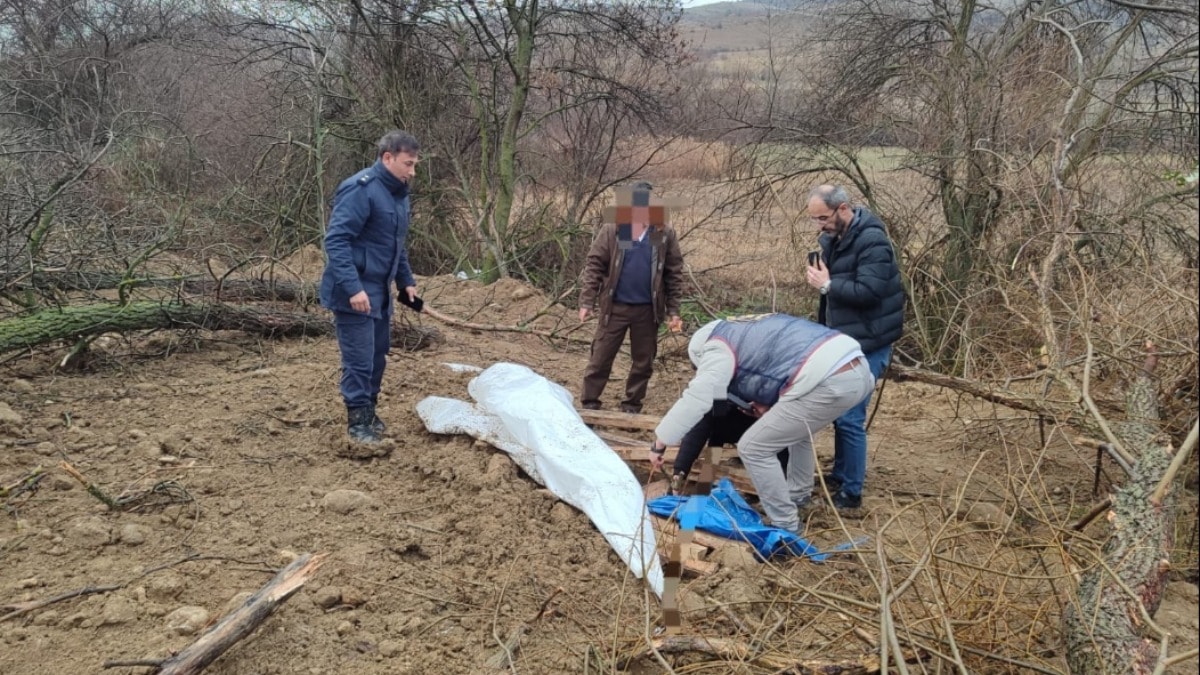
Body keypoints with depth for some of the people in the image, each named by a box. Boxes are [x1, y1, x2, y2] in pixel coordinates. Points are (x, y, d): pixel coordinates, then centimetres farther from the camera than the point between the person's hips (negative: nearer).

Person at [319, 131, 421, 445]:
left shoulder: (397, 193, 11)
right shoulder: (360, 189, -18)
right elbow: (335, 240, -23)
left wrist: (406, 281, 16)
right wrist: (353, 288, -28)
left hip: (380, 292, 9)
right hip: (355, 294, -9)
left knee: (378, 355, 16)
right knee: (360, 360, -3)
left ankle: (369, 412, 31)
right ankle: (358, 422, 9)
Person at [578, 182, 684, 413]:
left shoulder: (665, 234, -2)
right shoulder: (612, 230, -6)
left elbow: (674, 273, 3)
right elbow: (594, 265, -4)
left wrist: (673, 311, -1)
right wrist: (587, 301, -9)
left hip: (648, 309, 2)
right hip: (615, 306, -1)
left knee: (643, 361, 11)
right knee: (600, 358, 4)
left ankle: (632, 407, 26)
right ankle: (588, 405, 16)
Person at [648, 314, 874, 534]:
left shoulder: (719, 347, 5)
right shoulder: (749, 329, 31)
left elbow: (696, 397, -7)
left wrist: (659, 443, -4)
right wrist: (770, 404, 23)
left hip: (826, 383, -10)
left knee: (753, 448, 4)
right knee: (797, 429, 36)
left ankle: (786, 527, 11)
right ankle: (798, 495, 52)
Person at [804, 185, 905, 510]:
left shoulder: (872, 241, -19)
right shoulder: (833, 238, 9)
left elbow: (869, 291, -28)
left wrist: (827, 285, -21)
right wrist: (820, 279, 2)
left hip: (868, 344, -9)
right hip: (844, 340, 9)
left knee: (850, 417, -7)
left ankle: (851, 493, 5)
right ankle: (840, 476, 34)